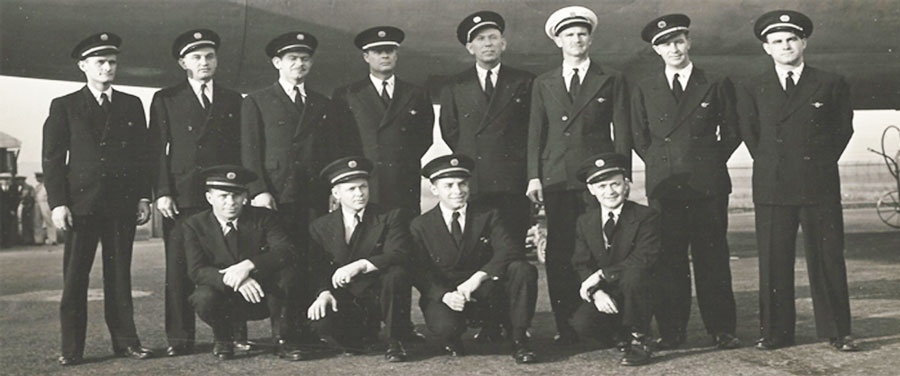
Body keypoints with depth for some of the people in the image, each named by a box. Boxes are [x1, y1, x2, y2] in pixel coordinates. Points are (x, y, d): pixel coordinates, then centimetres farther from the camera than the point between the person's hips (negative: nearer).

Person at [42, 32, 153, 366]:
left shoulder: (132, 105, 12)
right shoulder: (64, 107, 6)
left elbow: (142, 154, 12)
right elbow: (53, 159, 2)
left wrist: (143, 197, 4)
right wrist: (58, 203, -8)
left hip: (122, 203, 2)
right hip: (81, 203, -2)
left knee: (119, 275, 5)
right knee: (74, 278, -1)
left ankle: (125, 341, 11)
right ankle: (71, 348, 4)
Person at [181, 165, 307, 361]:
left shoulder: (263, 217, -4)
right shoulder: (195, 225, -4)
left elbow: (287, 251, -19)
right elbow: (197, 270, -16)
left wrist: (248, 265, -34)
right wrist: (231, 280, -35)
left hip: (263, 295, 0)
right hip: (224, 298, 0)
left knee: (286, 273, -28)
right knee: (204, 298, -33)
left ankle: (284, 340, -10)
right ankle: (223, 338, 3)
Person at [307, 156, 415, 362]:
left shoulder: (391, 216, -3)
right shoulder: (320, 227, 6)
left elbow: (399, 255, -18)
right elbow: (317, 268, 2)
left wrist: (361, 265, -32)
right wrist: (324, 292, -19)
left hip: (380, 297, -2)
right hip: (346, 301, 2)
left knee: (397, 274, -34)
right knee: (321, 323, -28)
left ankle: (395, 342, -11)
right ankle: (366, 333, 9)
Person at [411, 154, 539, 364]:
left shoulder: (488, 216, 2)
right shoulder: (420, 226, 2)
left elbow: (509, 250, -14)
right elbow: (420, 272, -5)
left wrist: (478, 278, -28)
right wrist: (444, 295, -24)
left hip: (487, 295, 1)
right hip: (445, 297, -1)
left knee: (523, 270, -25)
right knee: (444, 327, -35)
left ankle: (519, 341, -14)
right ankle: (452, 341, 5)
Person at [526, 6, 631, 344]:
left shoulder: (611, 81, 10)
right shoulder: (543, 84, 15)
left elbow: (622, 132, 6)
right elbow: (535, 133, 12)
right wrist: (534, 176, 1)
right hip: (556, 177, 2)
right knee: (559, 253, -1)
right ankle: (565, 326, 3)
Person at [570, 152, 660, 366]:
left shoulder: (646, 216, -9)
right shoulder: (585, 222, 5)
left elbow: (643, 261, -21)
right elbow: (582, 265, 2)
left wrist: (600, 275, -24)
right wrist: (596, 292, -19)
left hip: (638, 292, -3)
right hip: (604, 296, 3)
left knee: (632, 276, -36)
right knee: (582, 324, -25)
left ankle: (640, 342, -15)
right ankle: (623, 337, 8)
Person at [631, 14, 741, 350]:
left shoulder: (716, 85, 7)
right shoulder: (644, 90, 11)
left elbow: (732, 132, 12)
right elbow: (639, 138, 16)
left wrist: (710, 162, 6)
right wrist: (661, 165, 8)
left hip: (708, 183, -1)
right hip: (663, 184, 1)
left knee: (712, 256, 0)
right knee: (667, 259, 1)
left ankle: (721, 329, 8)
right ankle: (671, 331, 8)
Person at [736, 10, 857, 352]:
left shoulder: (831, 85, 6)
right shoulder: (752, 89, 8)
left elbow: (843, 129, 12)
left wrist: (821, 164, 8)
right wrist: (771, 165, 11)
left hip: (820, 185, 0)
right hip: (772, 186, 1)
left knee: (827, 258, 2)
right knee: (773, 261, 2)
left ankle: (837, 332, 11)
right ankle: (775, 332, 10)